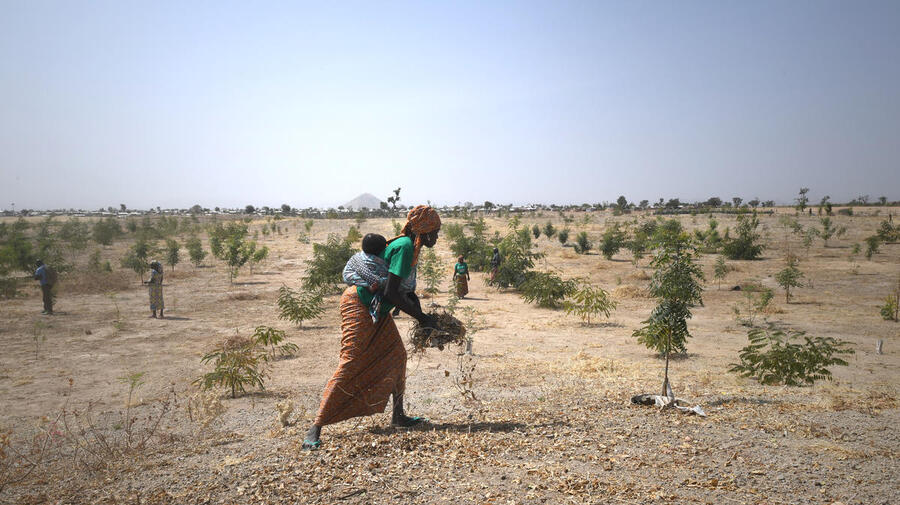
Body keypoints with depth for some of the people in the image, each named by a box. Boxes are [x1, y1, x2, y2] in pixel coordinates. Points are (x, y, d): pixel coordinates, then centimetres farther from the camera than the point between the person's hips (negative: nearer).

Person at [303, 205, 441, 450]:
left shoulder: (411, 247, 9)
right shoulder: (405, 247, -21)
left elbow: (402, 286, 19)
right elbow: (391, 293, -27)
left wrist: (413, 300, 0)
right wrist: (421, 316, -18)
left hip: (377, 310, 10)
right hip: (359, 304, -10)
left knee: (396, 356, 10)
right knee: (351, 364, -12)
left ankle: (398, 415, 21)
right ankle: (316, 427, -8)